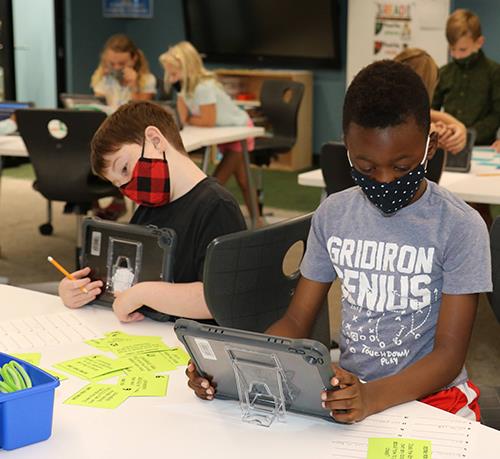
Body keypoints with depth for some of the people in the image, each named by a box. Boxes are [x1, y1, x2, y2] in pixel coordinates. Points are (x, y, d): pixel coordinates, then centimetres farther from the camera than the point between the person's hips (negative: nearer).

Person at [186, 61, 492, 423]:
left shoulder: (460, 227, -9)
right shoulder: (333, 215, 5)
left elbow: (449, 353, -11)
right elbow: (297, 321, 9)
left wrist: (371, 398, -30)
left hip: (431, 394, -3)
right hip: (348, 388, 3)